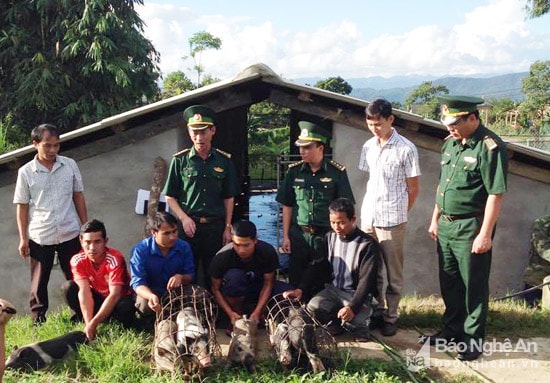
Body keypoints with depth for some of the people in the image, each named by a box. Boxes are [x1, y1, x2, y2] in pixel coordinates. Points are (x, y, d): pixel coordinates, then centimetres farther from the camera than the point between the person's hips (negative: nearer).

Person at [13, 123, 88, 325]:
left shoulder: (70, 165, 1)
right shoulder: (25, 172, -3)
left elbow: (78, 196, 8)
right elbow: (22, 206, 1)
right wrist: (23, 238, -2)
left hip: (70, 234, 1)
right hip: (39, 237, -1)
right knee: (39, 283, 7)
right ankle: (38, 322, 18)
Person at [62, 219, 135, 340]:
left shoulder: (115, 259, -29)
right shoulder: (77, 260, -18)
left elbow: (114, 295, -34)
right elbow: (84, 292, -26)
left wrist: (93, 323, -40)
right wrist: (88, 323, -38)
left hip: (118, 299, -3)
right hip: (97, 298, 3)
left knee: (125, 308, -37)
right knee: (68, 287, -21)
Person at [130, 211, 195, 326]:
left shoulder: (184, 247, -8)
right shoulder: (140, 250, -17)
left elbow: (191, 276, -2)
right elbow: (137, 282, -22)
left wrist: (181, 277, -29)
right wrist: (151, 296, -46)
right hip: (150, 292, -2)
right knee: (144, 303, -35)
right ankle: (149, 322, 2)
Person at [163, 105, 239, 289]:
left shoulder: (224, 161, 4)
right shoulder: (180, 160, 1)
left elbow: (228, 198, 8)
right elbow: (170, 197, 2)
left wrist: (227, 228, 3)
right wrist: (184, 219, -12)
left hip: (216, 227, 1)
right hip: (188, 225, -1)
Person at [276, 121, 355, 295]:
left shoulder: (337, 172, -4)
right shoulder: (294, 171, 4)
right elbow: (287, 206, 8)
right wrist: (285, 237, 5)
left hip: (326, 235, -2)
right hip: (298, 234, 3)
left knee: (322, 283, 4)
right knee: (296, 282, 8)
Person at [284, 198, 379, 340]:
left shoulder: (368, 245, -14)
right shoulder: (330, 237, 2)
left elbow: (366, 281, -17)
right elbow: (317, 266, 5)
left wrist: (352, 307, -29)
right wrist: (300, 289, -9)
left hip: (357, 294, -4)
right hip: (332, 289, 4)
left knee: (353, 321, -31)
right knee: (312, 309, -23)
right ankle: (337, 323, 3)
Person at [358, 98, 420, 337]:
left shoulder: (406, 149, -9)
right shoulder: (368, 146, 7)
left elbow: (413, 189, -3)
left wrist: (397, 212, 5)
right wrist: (374, 205, 11)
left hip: (392, 221, -5)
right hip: (368, 217, 5)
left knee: (393, 273, 5)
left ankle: (390, 316, 17)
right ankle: (376, 309, 28)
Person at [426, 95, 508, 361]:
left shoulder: (490, 148, -16)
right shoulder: (450, 143, 8)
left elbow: (496, 194, -18)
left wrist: (485, 234, -19)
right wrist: (435, 220, 16)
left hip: (471, 228, -7)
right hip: (446, 226, 8)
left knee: (474, 286, 5)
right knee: (449, 282, 18)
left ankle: (473, 339, 20)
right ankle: (453, 329, 34)